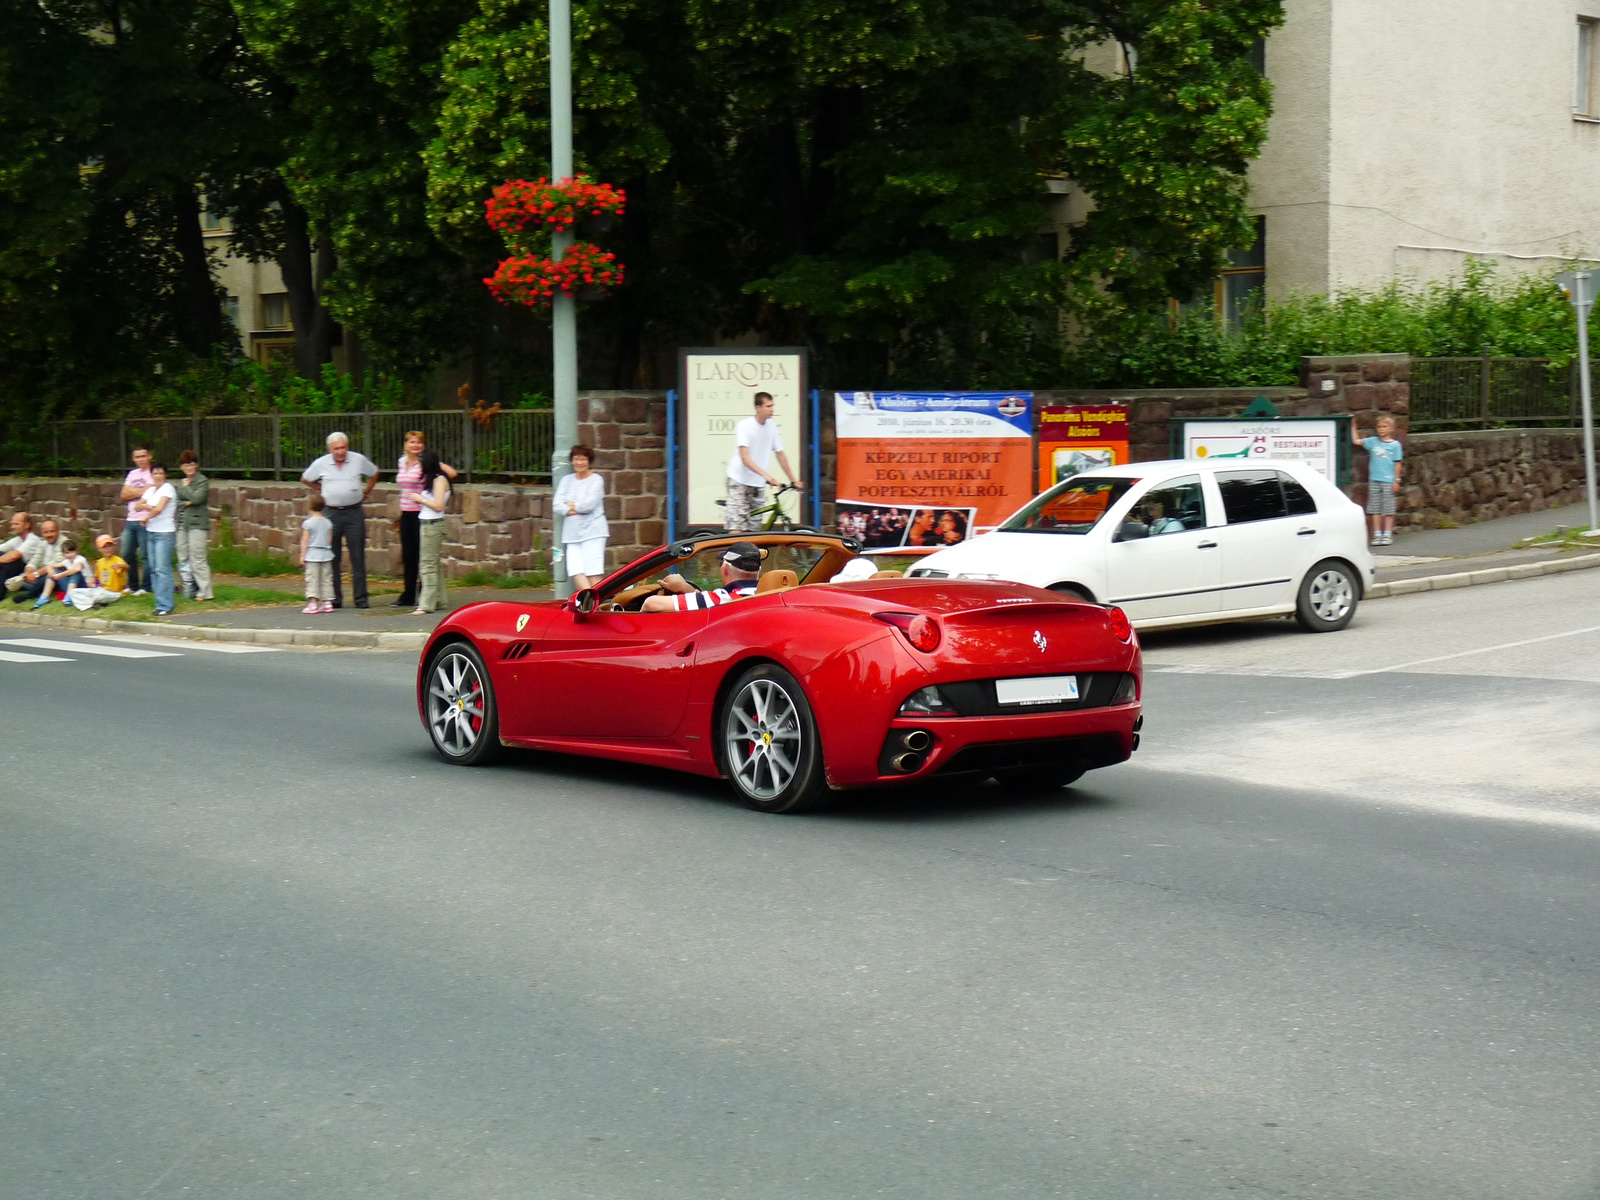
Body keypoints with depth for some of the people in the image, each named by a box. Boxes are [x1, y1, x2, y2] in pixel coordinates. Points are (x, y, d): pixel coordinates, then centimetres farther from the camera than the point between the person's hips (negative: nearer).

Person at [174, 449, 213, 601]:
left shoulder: (202, 481, -3)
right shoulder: (179, 483, 17)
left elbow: (197, 498, -17)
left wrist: (185, 488, -4)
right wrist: (186, 503, -10)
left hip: (198, 524, -7)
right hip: (182, 524, 7)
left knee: (198, 559, -9)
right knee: (183, 559, 7)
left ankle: (204, 592, -6)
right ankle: (189, 590, 14)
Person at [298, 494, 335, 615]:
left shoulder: (307, 523, -7)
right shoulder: (328, 523, 7)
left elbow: (305, 541, -8)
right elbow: (329, 540, 11)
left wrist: (302, 555, -5)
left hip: (312, 555, -5)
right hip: (326, 555, 5)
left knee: (312, 579, -5)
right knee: (326, 579, 10)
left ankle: (312, 602, -13)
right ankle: (327, 602, 10)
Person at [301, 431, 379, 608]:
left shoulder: (359, 460, 1)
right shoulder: (321, 464, 1)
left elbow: (374, 474, 19)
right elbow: (305, 479, 18)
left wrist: (366, 492, 12)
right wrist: (321, 491, 12)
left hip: (354, 513, 0)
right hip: (331, 513, 1)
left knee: (358, 557, -1)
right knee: (332, 558, 2)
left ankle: (360, 598, 4)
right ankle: (334, 598, 8)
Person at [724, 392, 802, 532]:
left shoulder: (772, 426, 4)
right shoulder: (744, 426, -13)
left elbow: (780, 454, 13)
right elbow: (745, 458, -22)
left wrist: (793, 480, 11)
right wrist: (766, 475, -33)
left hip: (758, 484, 5)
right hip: (739, 480, -5)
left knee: (751, 530, 3)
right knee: (737, 530, -14)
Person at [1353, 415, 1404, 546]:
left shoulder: (1395, 445, 1)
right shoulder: (1373, 442, 8)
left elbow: (1398, 464, 1)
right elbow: (1356, 441, 12)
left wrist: (1396, 481, -3)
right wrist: (1353, 427, 6)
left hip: (1388, 481, -3)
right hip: (1374, 480, 3)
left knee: (1388, 509, 1)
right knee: (1375, 509, 3)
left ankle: (1387, 534, 6)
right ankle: (1377, 535, 8)